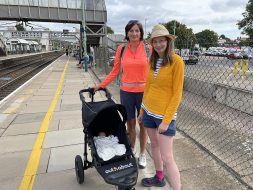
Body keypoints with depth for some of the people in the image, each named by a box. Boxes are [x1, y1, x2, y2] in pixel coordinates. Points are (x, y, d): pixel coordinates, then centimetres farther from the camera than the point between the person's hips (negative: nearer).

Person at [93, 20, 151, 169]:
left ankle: (142, 154, 30)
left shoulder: (148, 48, -3)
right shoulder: (121, 49, 2)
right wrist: (101, 85, 3)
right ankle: (131, 150, 35)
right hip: (126, 92, 2)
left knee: (143, 123, 11)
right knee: (130, 123, 13)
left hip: (144, 91, -1)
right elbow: (115, 71, 5)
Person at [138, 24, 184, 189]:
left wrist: (166, 120, -17)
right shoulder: (152, 60, 5)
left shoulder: (176, 61, -14)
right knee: (154, 145, 21)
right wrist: (142, 110, 14)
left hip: (165, 114, -7)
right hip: (148, 111, 7)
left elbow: (177, 94, -15)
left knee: (167, 158, -2)